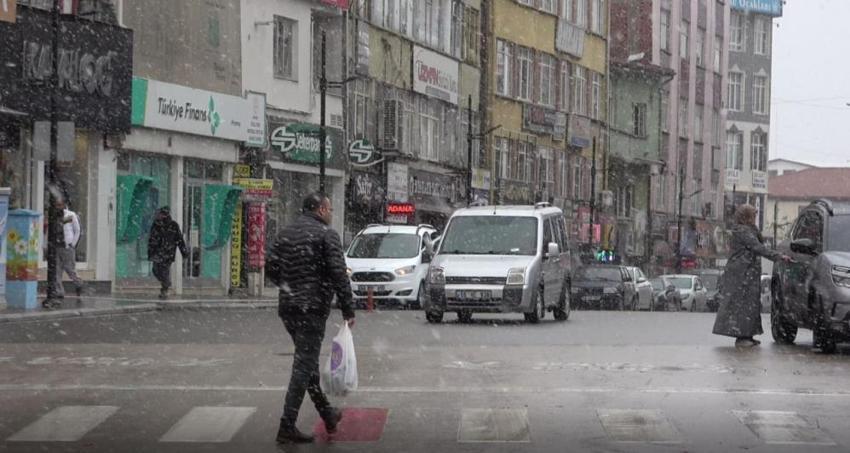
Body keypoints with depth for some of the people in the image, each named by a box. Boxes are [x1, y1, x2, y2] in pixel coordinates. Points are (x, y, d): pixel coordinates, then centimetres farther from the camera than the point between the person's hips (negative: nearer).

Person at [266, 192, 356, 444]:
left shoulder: (286, 234, 11)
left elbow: (271, 268, 11)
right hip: (313, 308, -7)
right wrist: (347, 310, -10)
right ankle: (287, 427, -10)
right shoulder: (326, 234, -9)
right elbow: (338, 274, -14)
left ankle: (327, 414, 32)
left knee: (308, 360, 20)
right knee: (304, 365, -6)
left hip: (287, 307, 7)